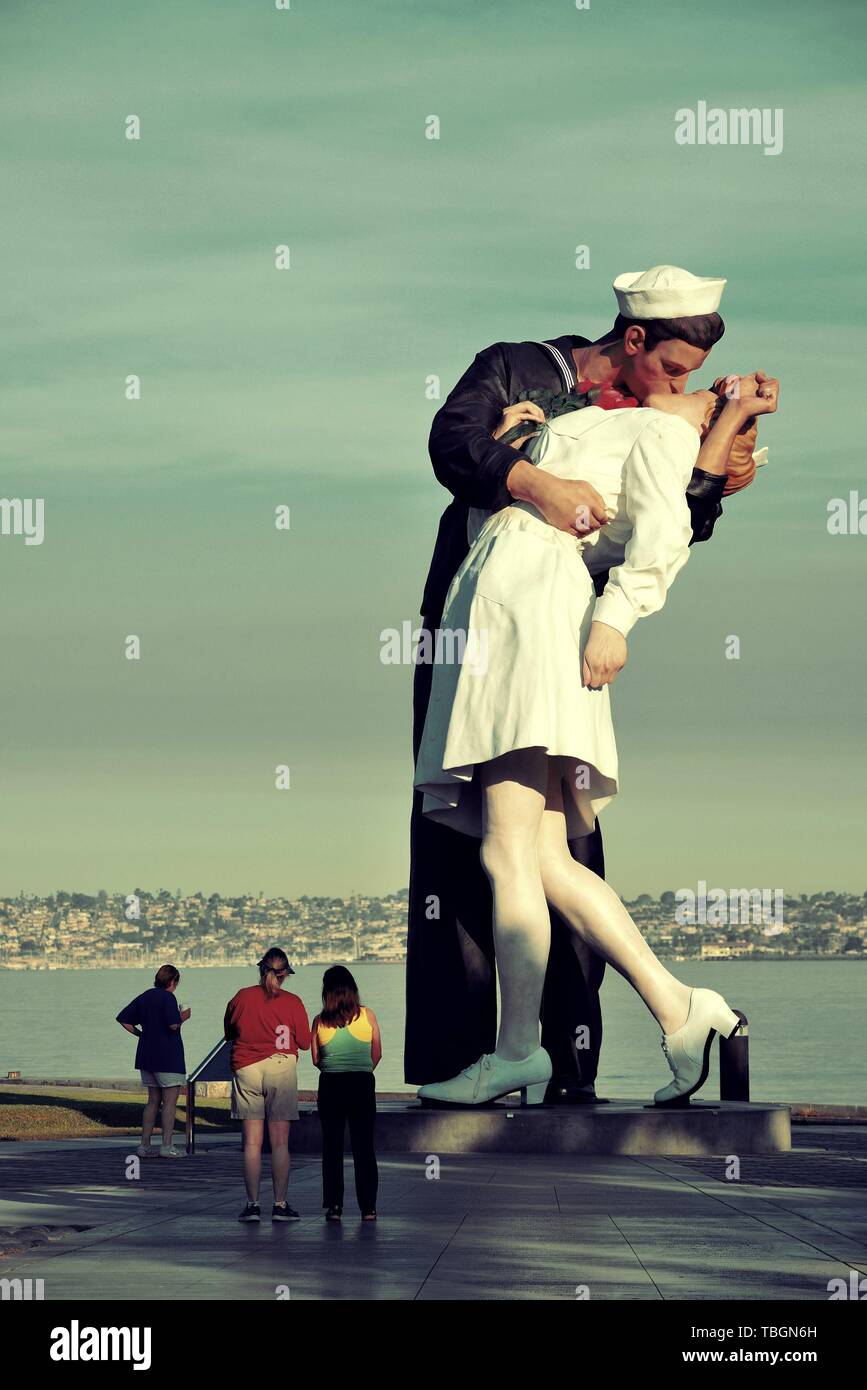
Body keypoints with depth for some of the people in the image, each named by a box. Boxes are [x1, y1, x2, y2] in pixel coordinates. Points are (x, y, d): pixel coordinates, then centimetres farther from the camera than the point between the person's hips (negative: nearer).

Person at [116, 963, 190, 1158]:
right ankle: (167, 1146, -5)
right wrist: (183, 1017, -2)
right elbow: (173, 1024, -22)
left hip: (147, 1056, 7)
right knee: (170, 1101, -2)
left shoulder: (144, 997, 11)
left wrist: (142, 1034, 14)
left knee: (153, 1100, 13)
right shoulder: (167, 998, -12)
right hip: (167, 1057, -7)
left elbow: (123, 1019, 12)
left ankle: (144, 1145, 10)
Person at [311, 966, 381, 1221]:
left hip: (331, 1085, 0)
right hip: (363, 1085, 0)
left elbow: (316, 1059, 3)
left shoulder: (320, 1021, -3)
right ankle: (368, 1207, 2)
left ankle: (334, 1205, 3)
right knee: (364, 1147, 4)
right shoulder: (367, 1015, -3)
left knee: (332, 1147, 7)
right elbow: (377, 1054, 3)